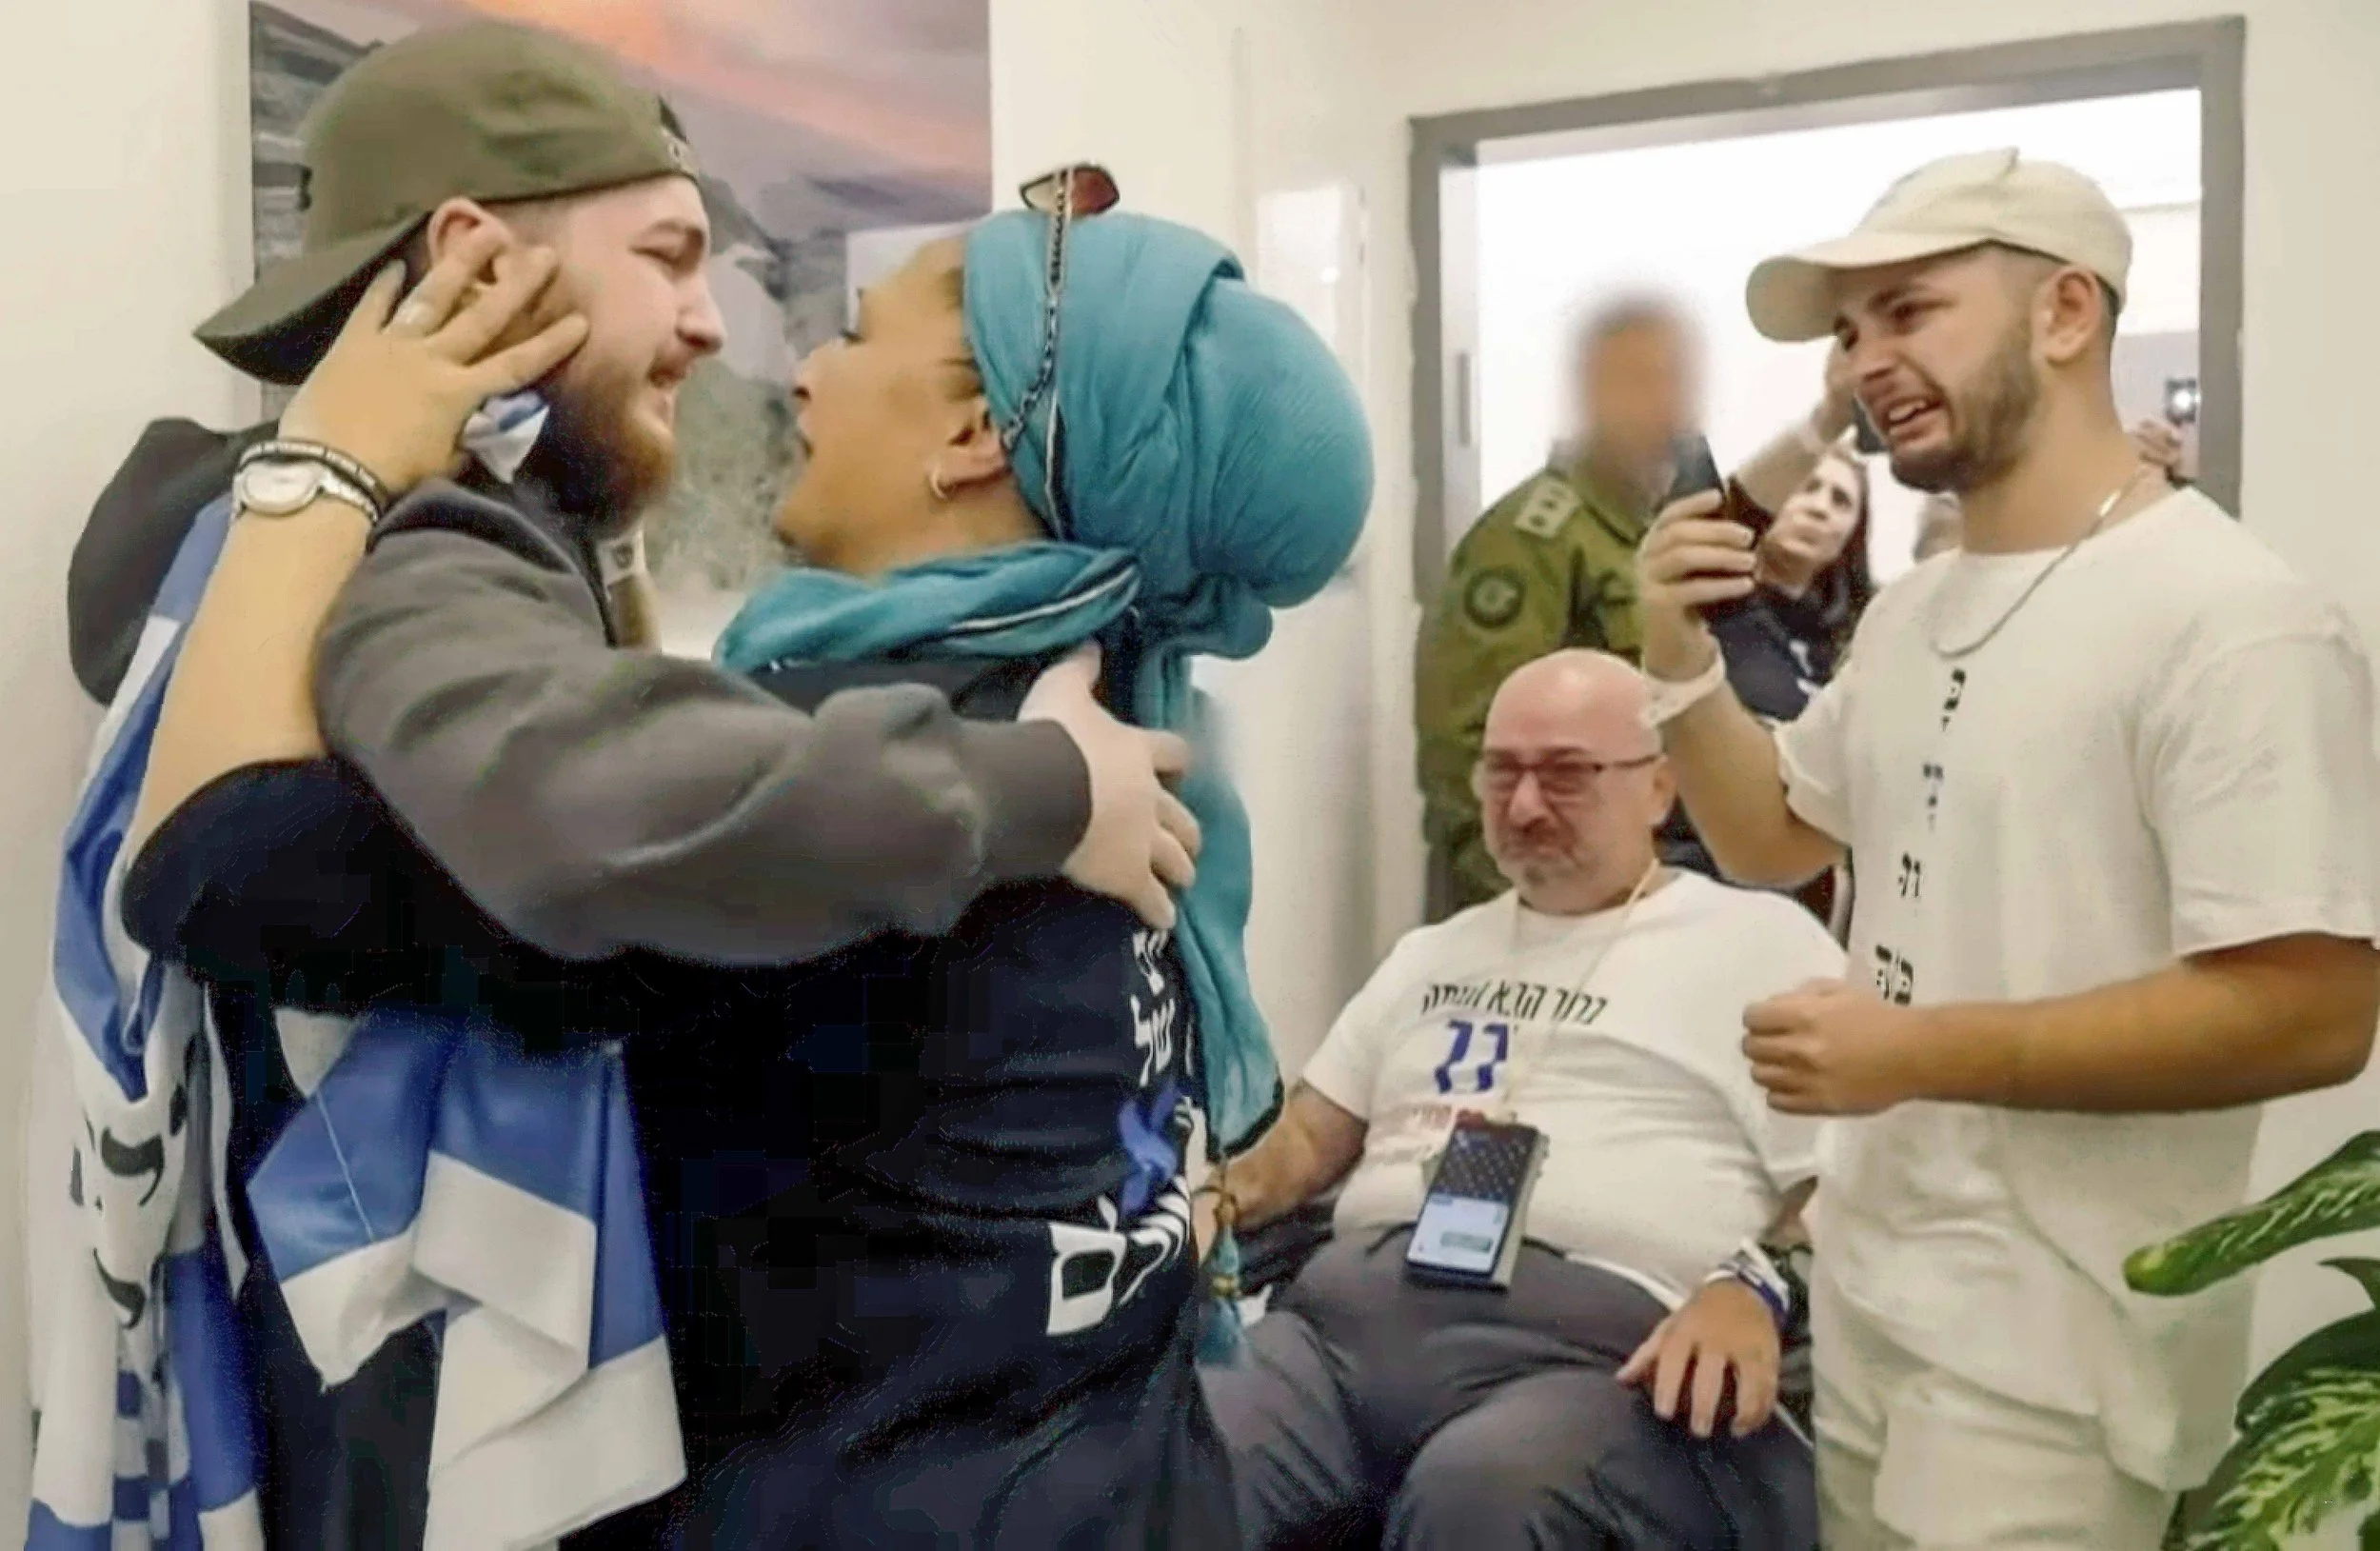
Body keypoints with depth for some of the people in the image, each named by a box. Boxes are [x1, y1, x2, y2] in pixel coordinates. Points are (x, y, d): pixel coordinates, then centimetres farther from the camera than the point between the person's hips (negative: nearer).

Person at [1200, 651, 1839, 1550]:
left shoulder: (1760, 940, 12)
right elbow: (1310, 1137, 31)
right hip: (1347, 1315, 4)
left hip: (1594, 1344, -4)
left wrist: (1754, 1288, -17)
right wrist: (1224, 1196, 9)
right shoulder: (1432, 954, 29)